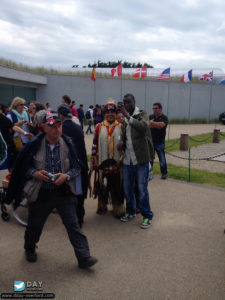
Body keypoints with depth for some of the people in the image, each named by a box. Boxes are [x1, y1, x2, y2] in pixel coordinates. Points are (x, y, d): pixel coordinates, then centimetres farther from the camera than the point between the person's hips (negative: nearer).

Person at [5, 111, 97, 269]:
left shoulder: (68, 144, -5)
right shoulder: (34, 145, -9)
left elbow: (77, 167, 2)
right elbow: (23, 166, 1)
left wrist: (66, 176, -17)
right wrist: (35, 173, -18)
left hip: (64, 192, 0)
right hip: (41, 193, 0)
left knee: (73, 224, -1)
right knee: (35, 225, 18)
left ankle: (84, 257, 10)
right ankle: (30, 248, 48)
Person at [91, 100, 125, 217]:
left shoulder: (121, 127, 0)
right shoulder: (99, 127, 3)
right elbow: (95, 145, 5)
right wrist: (94, 162, 4)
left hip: (117, 164, -1)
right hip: (102, 164, 1)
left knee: (117, 188, 7)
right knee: (102, 186, 13)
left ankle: (118, 209, 21)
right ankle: (102, 206, 31)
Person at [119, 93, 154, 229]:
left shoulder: (142, 114, -6)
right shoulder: (124, 119, 12)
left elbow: (143, 127, -28)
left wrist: (128, 116, -28)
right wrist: (121, 145, -2)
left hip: (141, 161, -6)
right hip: (127, 161, 6)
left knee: (142, 190, 1)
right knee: (127, 189, 15)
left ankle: (147, 216, 19)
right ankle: (130, 212, 35)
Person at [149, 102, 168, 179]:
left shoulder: (164, 118, -2)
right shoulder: (150, 117, 10)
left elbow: (161, 125, -21)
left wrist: (152, 123, -14)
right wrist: (157, 125, -11)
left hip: (160, 142, -3)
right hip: (150, 141, 3)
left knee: (162, 159, 3)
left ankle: (164, 173, 18)